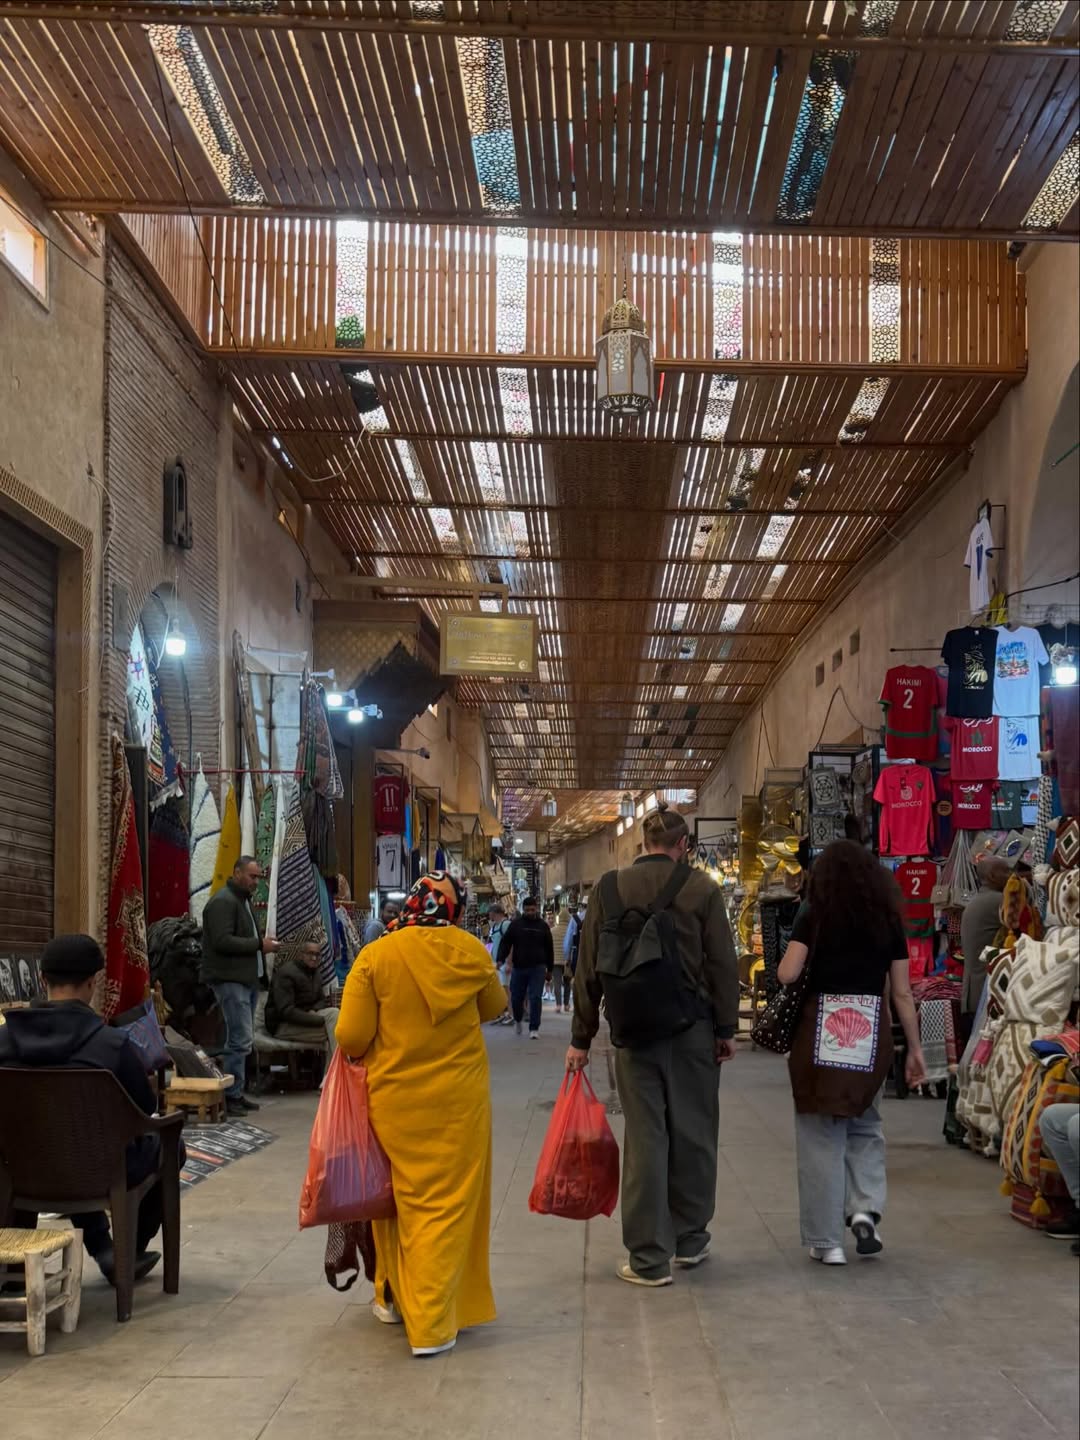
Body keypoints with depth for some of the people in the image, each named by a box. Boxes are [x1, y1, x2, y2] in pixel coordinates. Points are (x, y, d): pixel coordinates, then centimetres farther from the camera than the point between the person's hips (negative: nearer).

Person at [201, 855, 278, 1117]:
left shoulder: (242, 899, 20)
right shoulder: (223, 901, -13)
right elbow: (222, 941, -22)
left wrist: (262, 943, 8)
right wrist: (259, 944, -18)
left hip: (246, 978, 10)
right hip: (230, 980, -10)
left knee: (241, 1039, 12)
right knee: (241, 1039, -11)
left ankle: (236, 1093, 18)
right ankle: (231, 1096, -5)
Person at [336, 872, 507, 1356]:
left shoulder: (376, 956, -11)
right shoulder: (470, 952, -6)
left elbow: (350, 1036, -10)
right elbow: (493, 1007, 11)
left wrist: (359, 1053, 11)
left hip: (395, 1098, 1)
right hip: (459, 1098, 0)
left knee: (400, 1196, 18)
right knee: (448, 1204, 4)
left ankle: (393, 1297, 33)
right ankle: (432, 1323, 2)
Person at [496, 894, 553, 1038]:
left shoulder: (543, 926, 7)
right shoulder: (515, 924, 4)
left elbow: (549, 949, 13)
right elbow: (505, 942, 0)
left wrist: (549, 969, 13)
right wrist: (501, 960, -15)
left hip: (537, 968, 0)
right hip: (518, 967, 0)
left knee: (535, 998, -7)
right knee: (516, 997, 8)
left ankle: (534, 1028, -2)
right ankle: (517, 1020, 36)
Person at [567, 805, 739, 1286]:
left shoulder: (609, 888, 2)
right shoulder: (702, 888, -3)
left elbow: (588, 969, 3)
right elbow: (723, 964, -3)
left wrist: (581, 1038, 8)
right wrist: (726, 1029, 6)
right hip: (692, 1029, -1)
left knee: (644, 1138, 4)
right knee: (693, 1133, 13)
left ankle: (649, 1258, 6)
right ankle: (690, 1239, 25)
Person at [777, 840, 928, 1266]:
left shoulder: (814, 917, -1)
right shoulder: (888, 920, 6)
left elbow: (787, 975, -10)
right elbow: (902, 993, 5)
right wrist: (914, 1048, 12)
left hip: (821, 1029, -2)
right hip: (871, 1032, 2)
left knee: (821, 1135, 5)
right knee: (865, 1126, 21)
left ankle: (827, 1241, 8)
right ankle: (865, 1210, 2)